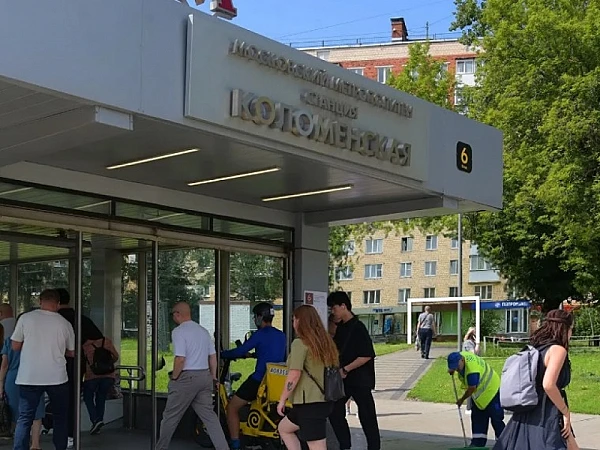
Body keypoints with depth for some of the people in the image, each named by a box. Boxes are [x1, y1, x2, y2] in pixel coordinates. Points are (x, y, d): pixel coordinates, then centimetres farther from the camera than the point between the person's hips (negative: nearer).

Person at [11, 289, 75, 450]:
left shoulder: (26, 318, -3)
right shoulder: (65, 324, 1)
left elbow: (15, 346, 3)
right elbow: (72, 353, 10)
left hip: (29, 377, 0)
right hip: (57, 377, 1)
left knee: (24, 418, 4)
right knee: (60, 418, 14)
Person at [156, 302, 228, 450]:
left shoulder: (179, 331, -11)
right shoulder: (204, 330, 12)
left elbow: (180, 359, -19)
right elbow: (213, 356, 13)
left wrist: (174, 378, -8)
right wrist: (213, 377, 21)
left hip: (187, 377, -7)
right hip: (205, 376, 7)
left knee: (170, 416, 8)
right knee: (209, 415, 7)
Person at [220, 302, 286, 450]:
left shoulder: (260, 334, -11)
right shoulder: (282, 336, 11)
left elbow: (240, 351, -14)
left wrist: (222, 354, 1)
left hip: (259, 380, -7)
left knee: (232, 407, 6)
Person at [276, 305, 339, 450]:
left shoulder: (300, 343, -12)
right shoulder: (325, 341, 12)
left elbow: (294, 375, -17)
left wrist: (282, 400, -7)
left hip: (310, 403, -9)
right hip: (324, 400, 9)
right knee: (283, 428, 25)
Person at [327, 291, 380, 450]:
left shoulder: (357, 328, -16)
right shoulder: (340, 328, 8)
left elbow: (367, 355, -21)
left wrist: (346, 369, -21)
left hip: (359, 379, -8)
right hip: (343, 379, 8)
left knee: (366, 415, 0)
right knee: (334, 411, 7)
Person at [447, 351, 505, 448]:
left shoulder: (472, 370, -36)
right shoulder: (460, 355, -11)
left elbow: (472, 388, -26)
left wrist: (462, 400, -10)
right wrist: (452, 371, -3)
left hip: (491, 389, -10)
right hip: (479, 392, 10)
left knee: (496, 419, -8)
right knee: (477, 418, 10)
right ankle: (478, 443, 15)